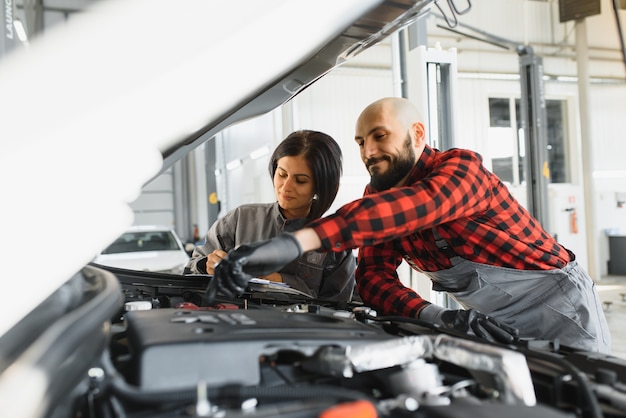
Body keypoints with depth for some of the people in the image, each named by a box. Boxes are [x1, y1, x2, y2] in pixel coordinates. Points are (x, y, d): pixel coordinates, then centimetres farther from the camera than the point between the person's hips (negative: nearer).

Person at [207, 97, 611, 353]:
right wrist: (436, 317, -34)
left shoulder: (462, 167, -27)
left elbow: (408, 208, -48)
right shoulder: (378, 195, -4)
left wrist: (295, 241, -61)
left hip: (560, 311, -6)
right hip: (498, 324, 6)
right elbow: (374, 276, -13)